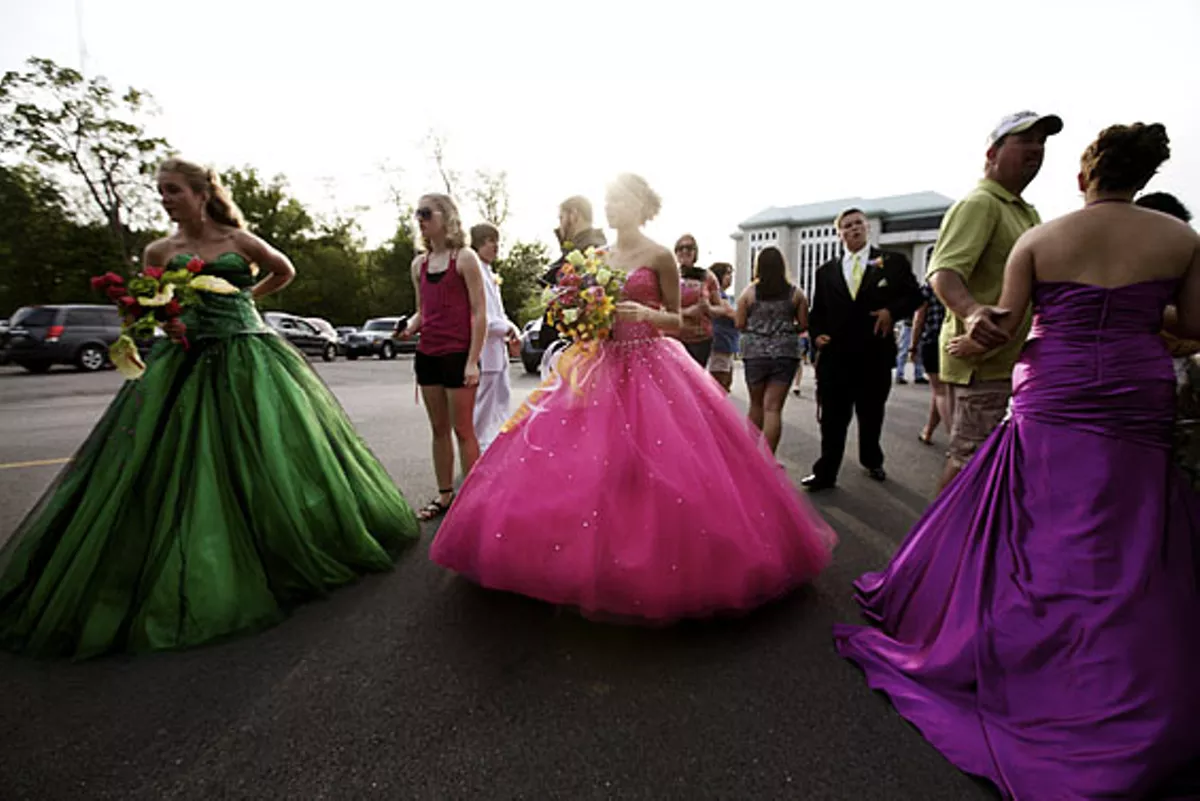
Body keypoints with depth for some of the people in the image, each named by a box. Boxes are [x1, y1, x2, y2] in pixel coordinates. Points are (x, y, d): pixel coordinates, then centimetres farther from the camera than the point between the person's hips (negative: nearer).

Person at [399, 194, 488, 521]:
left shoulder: (464, 257, -5)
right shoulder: (419, 263, 14)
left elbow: (479, 313, -9)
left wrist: (473, 361, -15)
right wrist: (410, 326, -1)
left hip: (458, 354, -6)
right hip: (427, 354, 6)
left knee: (463, 429, 0)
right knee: (439, 429, 12)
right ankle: (444, 495, 22)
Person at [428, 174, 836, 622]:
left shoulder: (660, 257, 0)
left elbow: (676, 320, 0)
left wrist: (645, 314, -19)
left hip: (650, 365, -5)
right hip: (602, 366, 5)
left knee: (652, 472, -8)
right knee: (582, 464, 1)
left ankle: (658, 564, 12)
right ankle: (592, 560, 17)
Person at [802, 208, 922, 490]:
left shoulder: (893, 262, 4)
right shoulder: (826, 271, 9)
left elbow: (913, 295, 4)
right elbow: (817, 311, 12)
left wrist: (892, 310, -14)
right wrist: (817, 333, -5)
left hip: (875, 355, 0)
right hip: (835, 355, 0)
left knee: (872, 415, 16)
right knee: (832, 418, 1)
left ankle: (872, 461, 39)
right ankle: (825, 473, 8)